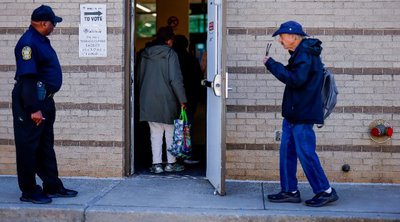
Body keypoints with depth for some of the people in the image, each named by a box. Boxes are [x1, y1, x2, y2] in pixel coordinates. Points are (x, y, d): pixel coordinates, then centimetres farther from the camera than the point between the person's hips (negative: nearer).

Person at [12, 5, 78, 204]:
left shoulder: (41, 40, 14)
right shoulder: (28, 42, -17)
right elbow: (26, 77, -22)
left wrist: (45, 104, 19)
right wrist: (34, 109, -24)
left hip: (44, 99, 10)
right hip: (31, 101, -10)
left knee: (46, 145, 15)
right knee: (29, 146, -1)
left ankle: (52, 187, 23)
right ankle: (29, 191, 7)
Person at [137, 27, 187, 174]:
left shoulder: (144, 54, 7)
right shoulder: (170, 54, -8)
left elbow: (139, 78, 12)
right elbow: (176, 80, -13)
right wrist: (182, 99, -7)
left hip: (148, 100, 4)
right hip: (167, 100, -4)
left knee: (155, 134, 9)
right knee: (170, 133, 10)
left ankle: (157, 164, 7)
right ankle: (171, 163, 14)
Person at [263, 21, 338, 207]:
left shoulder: (305, 54, -16)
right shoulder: (301, 53, 16)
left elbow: (295, 79, -25)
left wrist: (272, 64, -19)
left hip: (302, 115, -10)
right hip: (293, 114, 10)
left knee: (305, 153, -5)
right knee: (287, 152, 11)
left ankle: (325, 191, 6)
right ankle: (289, 191, 17)